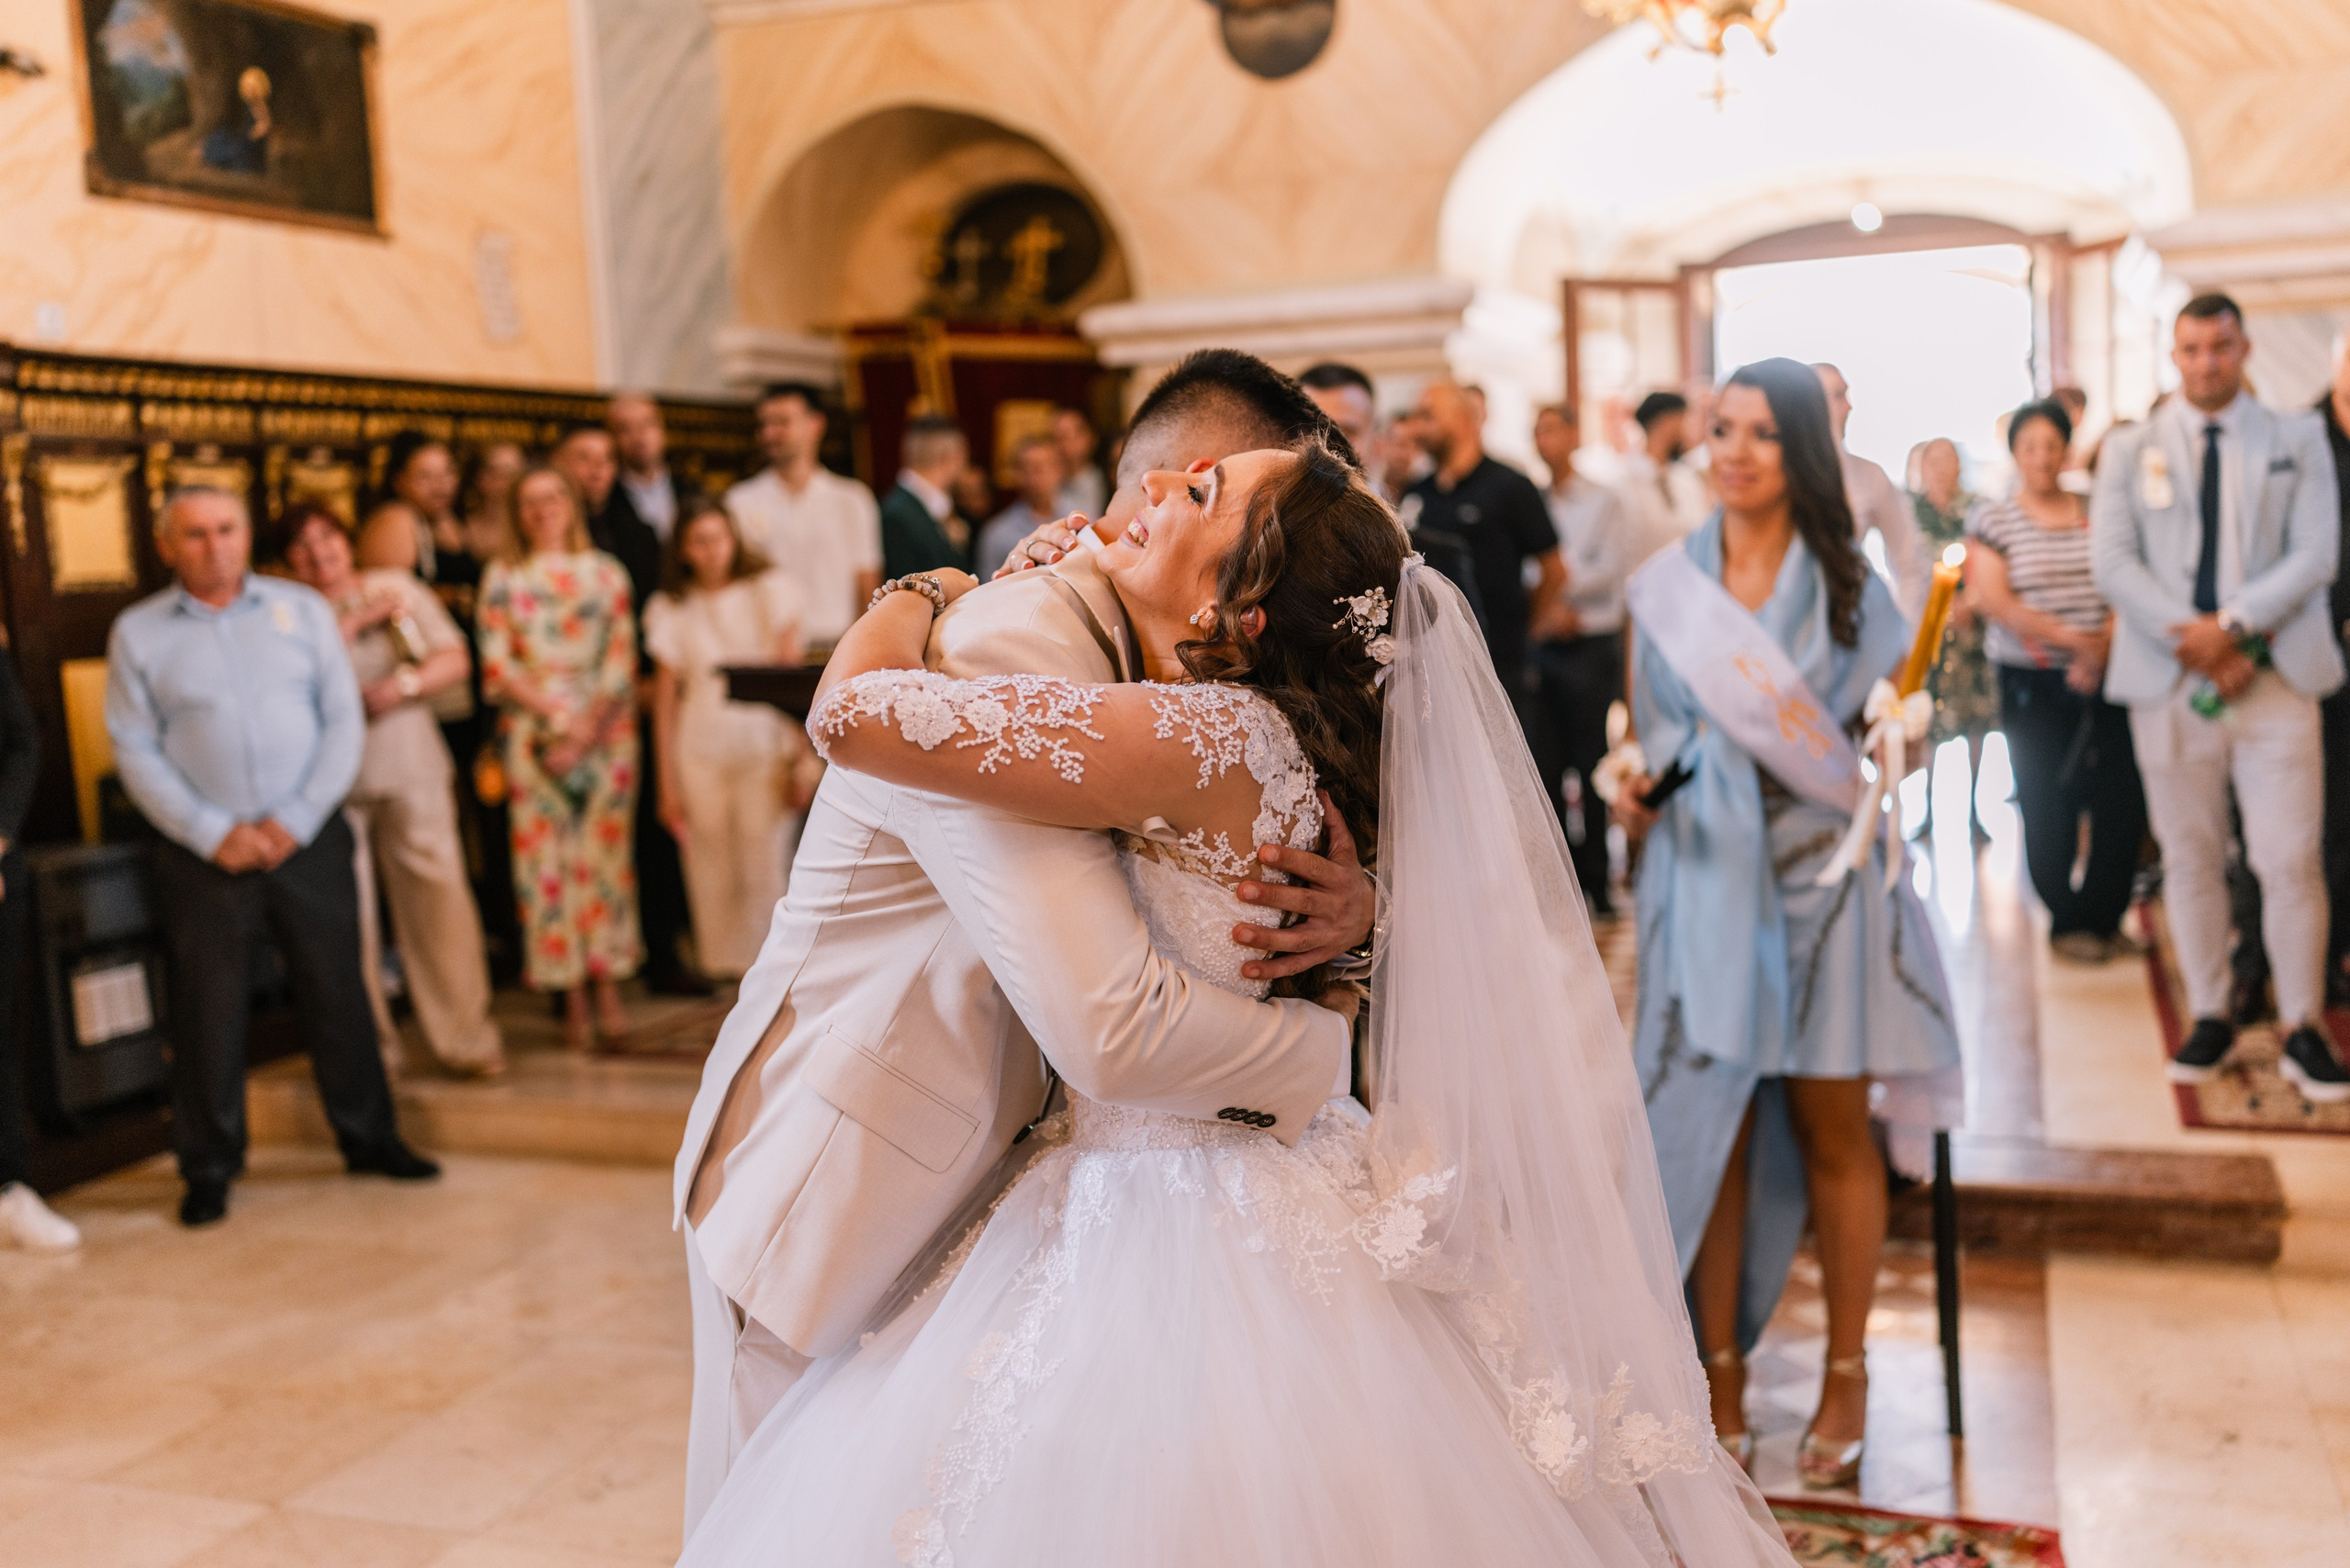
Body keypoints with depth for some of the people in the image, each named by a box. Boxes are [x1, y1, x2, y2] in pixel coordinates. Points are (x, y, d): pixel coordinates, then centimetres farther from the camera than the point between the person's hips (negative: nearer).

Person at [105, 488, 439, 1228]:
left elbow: (343, 721, 2)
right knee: (208, 1008, 4)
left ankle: (368, 1137, 21)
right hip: (204, 854, -1)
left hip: (309, 839, 1)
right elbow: (135, 751, -1)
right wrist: (214, 834, -10)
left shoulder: (302, 609, 6)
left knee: (337, 992, 7)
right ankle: (209, 1167, 17)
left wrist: (296, 820, -8)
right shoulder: (137, 633, 3)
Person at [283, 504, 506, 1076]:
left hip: (410, 771, 1)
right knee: (347, 913, -1)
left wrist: (403, 685, -11)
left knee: (439, 896, -4)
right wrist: (357, 621, -10)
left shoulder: (397, 588, 12)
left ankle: (467, 1038, 4)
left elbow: (456, 660, 6)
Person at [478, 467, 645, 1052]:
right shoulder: (502, 577, 8)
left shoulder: (606, 572, 10)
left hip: (606, 727, 1)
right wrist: (558, 716, -10)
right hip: (534, 732, -1)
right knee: (546, 856, -4)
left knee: (606, 848, -1)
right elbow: (498, 664, 1)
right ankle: (572, 1000, 1)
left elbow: (622, 658, 3)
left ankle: (608, 987, 5)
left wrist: (588, 727, -9)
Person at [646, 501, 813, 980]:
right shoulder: (671, 608, 9)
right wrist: (667, 781, 5)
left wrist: (803, 757, -4)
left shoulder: (769, 590, 5)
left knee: (765, 867, -7)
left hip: (765, 745, -1)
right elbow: (666, 694, 9)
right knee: (712, 871, -2)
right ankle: (723, 972, 5)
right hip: (700, 752, 1)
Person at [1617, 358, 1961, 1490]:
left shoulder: (1848, 584, 1)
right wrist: (1631, 794, -10)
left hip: (1825, 874, -1)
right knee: (1710, 1126, 5)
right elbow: (1646, 739, 9)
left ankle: (1847, 1373, 24)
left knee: (1831, 1130, 7)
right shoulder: (1664, 585, 4)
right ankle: (1721, 1367, 20)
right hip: (1704, 879, 1)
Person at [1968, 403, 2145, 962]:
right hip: (2033, 685, -3)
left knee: (2122, 802, -1)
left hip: (2104, 679, 3)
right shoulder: (1992, 521, 1)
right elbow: (1994, 601, -9)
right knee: (2048, 808, 1)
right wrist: (2074, 640, -15)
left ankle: (2101, 917, 16)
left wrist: (2104, 646, -13)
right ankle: (2065, 921, 18)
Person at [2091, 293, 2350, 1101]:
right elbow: (2113, 560, -2)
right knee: (2189, 858, 6)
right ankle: (2209, 1017, 17)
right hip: (2168, 678, 1)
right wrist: (2199, 648, -12)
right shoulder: (2129, 449, 9)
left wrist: (2233, 626, -15)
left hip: (2276, 675, -1)